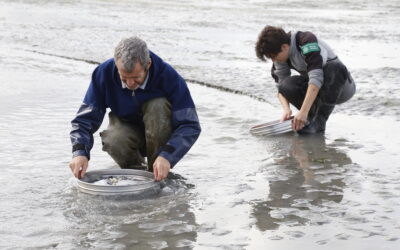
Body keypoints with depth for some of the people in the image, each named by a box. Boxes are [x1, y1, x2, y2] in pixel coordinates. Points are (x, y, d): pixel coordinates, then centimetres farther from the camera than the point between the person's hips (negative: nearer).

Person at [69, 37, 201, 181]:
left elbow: (190, 125, -28)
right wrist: (80, 152, -37)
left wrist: (167, 157, -43)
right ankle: (134, 168, 3)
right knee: (113, 141, -34)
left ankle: (155, 174, -16)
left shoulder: (168, 77, -28)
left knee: (158, 106, -33)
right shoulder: (103, 73, -21)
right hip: (126, 127, 1)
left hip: (156, 131, -1)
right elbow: (84, 119, -18)